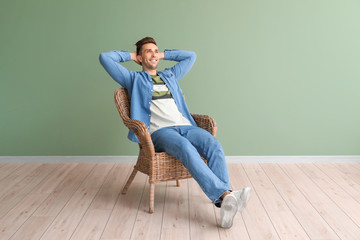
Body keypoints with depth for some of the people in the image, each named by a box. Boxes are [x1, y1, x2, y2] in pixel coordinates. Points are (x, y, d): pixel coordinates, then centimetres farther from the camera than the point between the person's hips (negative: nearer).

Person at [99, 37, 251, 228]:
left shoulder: (170, 76, 33)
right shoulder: (134, 79, 20)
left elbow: (190, 56, 44)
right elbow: (105, 58, 16)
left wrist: (163, 54, 39)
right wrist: (130, 55, 28)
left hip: (186, 126, 5)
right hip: (159, 132, -4)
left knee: (214, 145, -28)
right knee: (186, 148, -38)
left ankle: (223, 200, -39)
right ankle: (224, 194, -45)